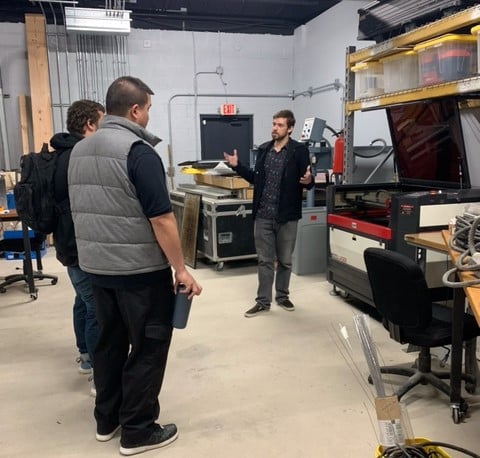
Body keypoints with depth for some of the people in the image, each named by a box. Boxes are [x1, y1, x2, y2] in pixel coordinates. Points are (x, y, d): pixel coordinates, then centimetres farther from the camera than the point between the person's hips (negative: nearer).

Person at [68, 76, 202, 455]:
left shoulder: (80, 151, 9)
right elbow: (161, 218, -20)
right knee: (148, 347, 5)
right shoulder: (138, 151, -16)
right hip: (140, 269, -8)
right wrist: (181, 268, -14)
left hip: (96, 265, 8)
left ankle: (106, 419, 31)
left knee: (110, 341, 19)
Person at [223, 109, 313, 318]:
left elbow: (308, 182, -5)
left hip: (286, 217, -3)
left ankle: (282, 296, 30)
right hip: (262, 216, 3)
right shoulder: (263, 150, 9)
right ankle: (263, 301, 18)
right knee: (265, 261, 9)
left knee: (285, 260, 12)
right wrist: (237, 166, 9)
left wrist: (308, 180, -28)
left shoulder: (299, 150, -5)